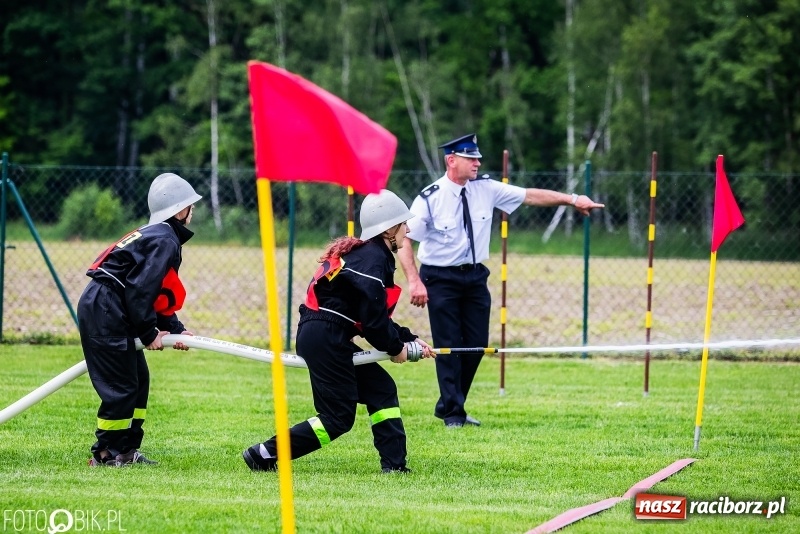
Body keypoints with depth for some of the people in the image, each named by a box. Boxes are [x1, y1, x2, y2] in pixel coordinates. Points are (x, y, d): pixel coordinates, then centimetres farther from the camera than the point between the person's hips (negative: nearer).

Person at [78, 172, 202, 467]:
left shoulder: (155, 234, 19)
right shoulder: (165, 241, -14)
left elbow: (157, 293, 20)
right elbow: (140, 291, -21)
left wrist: (175, 329, 11)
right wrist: (149, 333, -12)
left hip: (102, 310, 11)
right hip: (106, 313, -11)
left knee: (138, 379, 14)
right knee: (121, 386, -6)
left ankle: (126, 450, 18)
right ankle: (106, 453, 1)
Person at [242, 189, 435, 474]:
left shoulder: (364, 253, 18)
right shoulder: (374, 260, -13)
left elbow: (375, 316, 22)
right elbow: (372, 320, -17)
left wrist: (408, 340, 16)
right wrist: (395, 348, -1)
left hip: (329, 338, 10)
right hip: (325, 339, -10)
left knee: (381, 388, 12)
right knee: (338, 417, -6)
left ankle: (394, 464, 9)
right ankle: (265, 454, -5)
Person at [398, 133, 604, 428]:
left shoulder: (486, 189, 0)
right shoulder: (430, 198, -13)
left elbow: (530, 196, -1)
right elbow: (404, 239, -13)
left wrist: (572, 199, -10)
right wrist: (414, 282, -23)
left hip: (475, 276, 5)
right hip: (440, 279, -5)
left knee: (477, 345, 5)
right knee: (448, 345, -5)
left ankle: (450, 406, 20)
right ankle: (453, 413, 6)